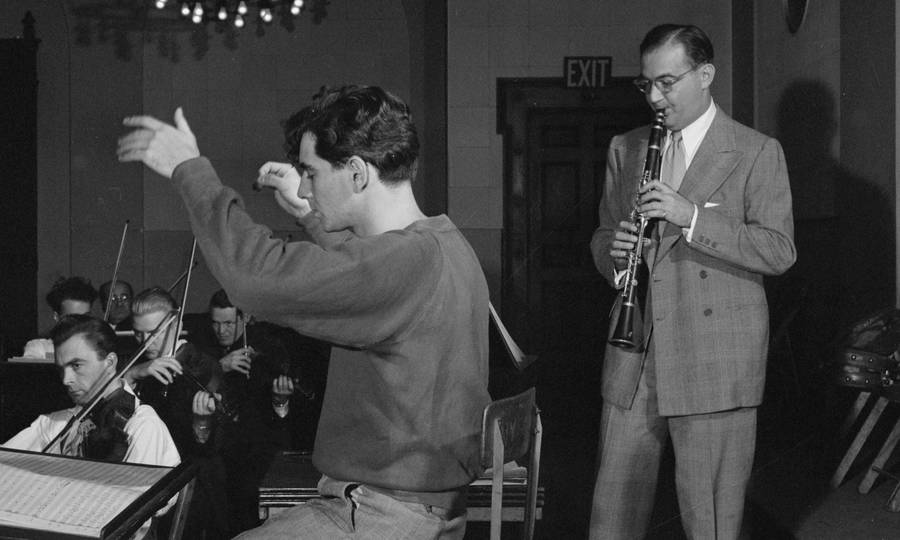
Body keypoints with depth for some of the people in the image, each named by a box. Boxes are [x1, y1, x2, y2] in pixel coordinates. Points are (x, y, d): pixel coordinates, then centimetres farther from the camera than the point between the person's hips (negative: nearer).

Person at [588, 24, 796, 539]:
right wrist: (614, 252, -4)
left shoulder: (757, 153, -2)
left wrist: (692, 218, -20)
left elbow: (780, 251, -9)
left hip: (715, 361, -4)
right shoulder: (625, 149, 14)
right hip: (634, 357, 5)